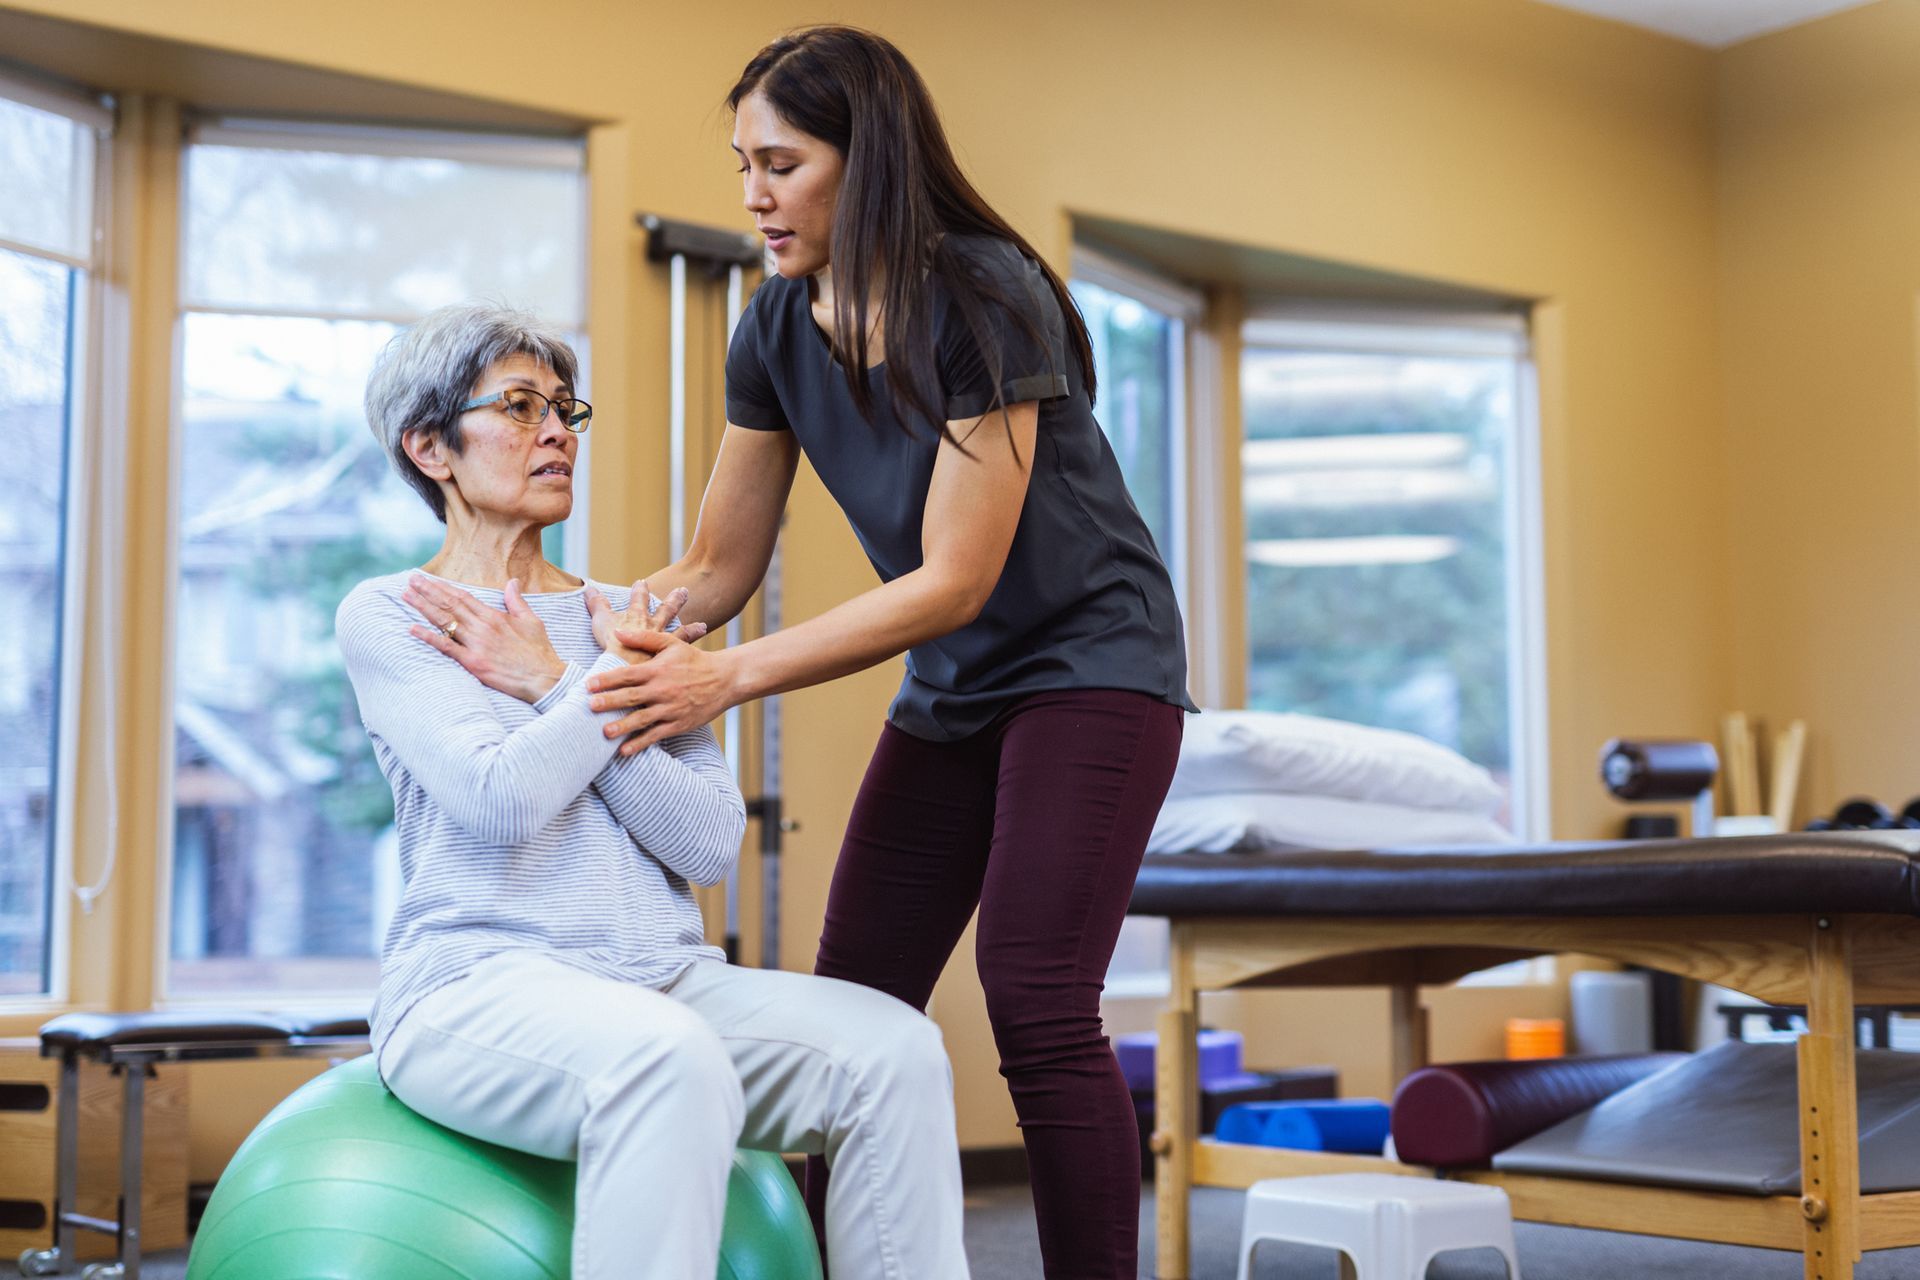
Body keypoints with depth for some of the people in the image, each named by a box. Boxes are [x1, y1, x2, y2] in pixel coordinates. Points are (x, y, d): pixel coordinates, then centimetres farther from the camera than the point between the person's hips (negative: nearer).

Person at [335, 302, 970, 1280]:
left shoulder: (624, 619, 18)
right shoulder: (387, 615, 5)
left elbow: (713, 841, 3)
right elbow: (502, 797, -14)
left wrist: (553, 684, 0)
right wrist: (613, 679, -1)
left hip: (668, 978, 5)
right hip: (477, 982, -5)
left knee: (895, 1048, -21)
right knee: (666, 1055, -37)